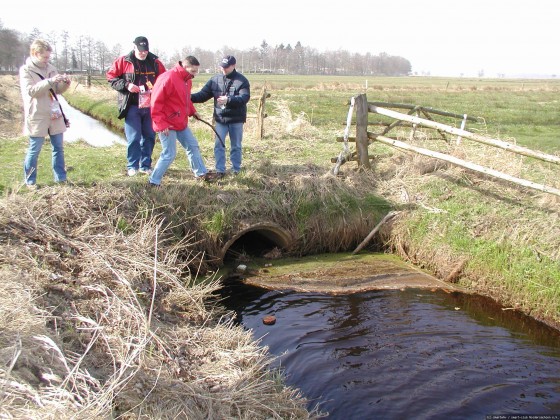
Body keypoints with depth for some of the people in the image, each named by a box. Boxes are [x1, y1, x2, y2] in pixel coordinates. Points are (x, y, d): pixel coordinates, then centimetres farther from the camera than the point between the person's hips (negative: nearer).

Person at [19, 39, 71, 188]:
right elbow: (31, 91, -20)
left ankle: (60, 178, 19)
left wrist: (65, 83, -7)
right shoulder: (26, 70, -6)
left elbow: (58, 90, 14)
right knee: (34, 150, 2)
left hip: (54, 115, 6)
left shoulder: (50, 68, 10)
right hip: (37, 117, -5)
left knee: (58, 148, 9)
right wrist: (50, 81, -29)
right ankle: (30, 181, 15)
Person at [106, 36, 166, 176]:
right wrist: (126, 85, -14)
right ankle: (132, 166, 10)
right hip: (132, 106, -3)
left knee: (149, 137, 8)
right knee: (133, 138, -3)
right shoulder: (123, 61, -2)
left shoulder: (155, 62, 5)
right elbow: (111, 77, 1)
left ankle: (145, 165, 20)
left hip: (150, 106, 3)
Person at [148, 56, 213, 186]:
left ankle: (200, 173, 29)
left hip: (181, 123, 9)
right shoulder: (168, 78, -21)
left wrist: (192, 111, 9)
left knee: (193, 146, 14)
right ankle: (153, 181, 7)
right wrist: (161, 124, -23)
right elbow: (156, 102, -22)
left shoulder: (187, 80, 8)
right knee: (169, 154, -5)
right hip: (167, 125, -9)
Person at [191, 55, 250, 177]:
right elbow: (203, 94, 2)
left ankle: (236, 169, 22)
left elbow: (245, 97, -21)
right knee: (218, 145, 1)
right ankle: (220, 170, 9)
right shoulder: (215, 80, 3)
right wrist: (190, 97, -17)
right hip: (220, 118, 3)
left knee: (236, 146, 10)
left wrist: (228, 100, -36)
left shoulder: (242, 81, -8)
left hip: (236, 119, -3)